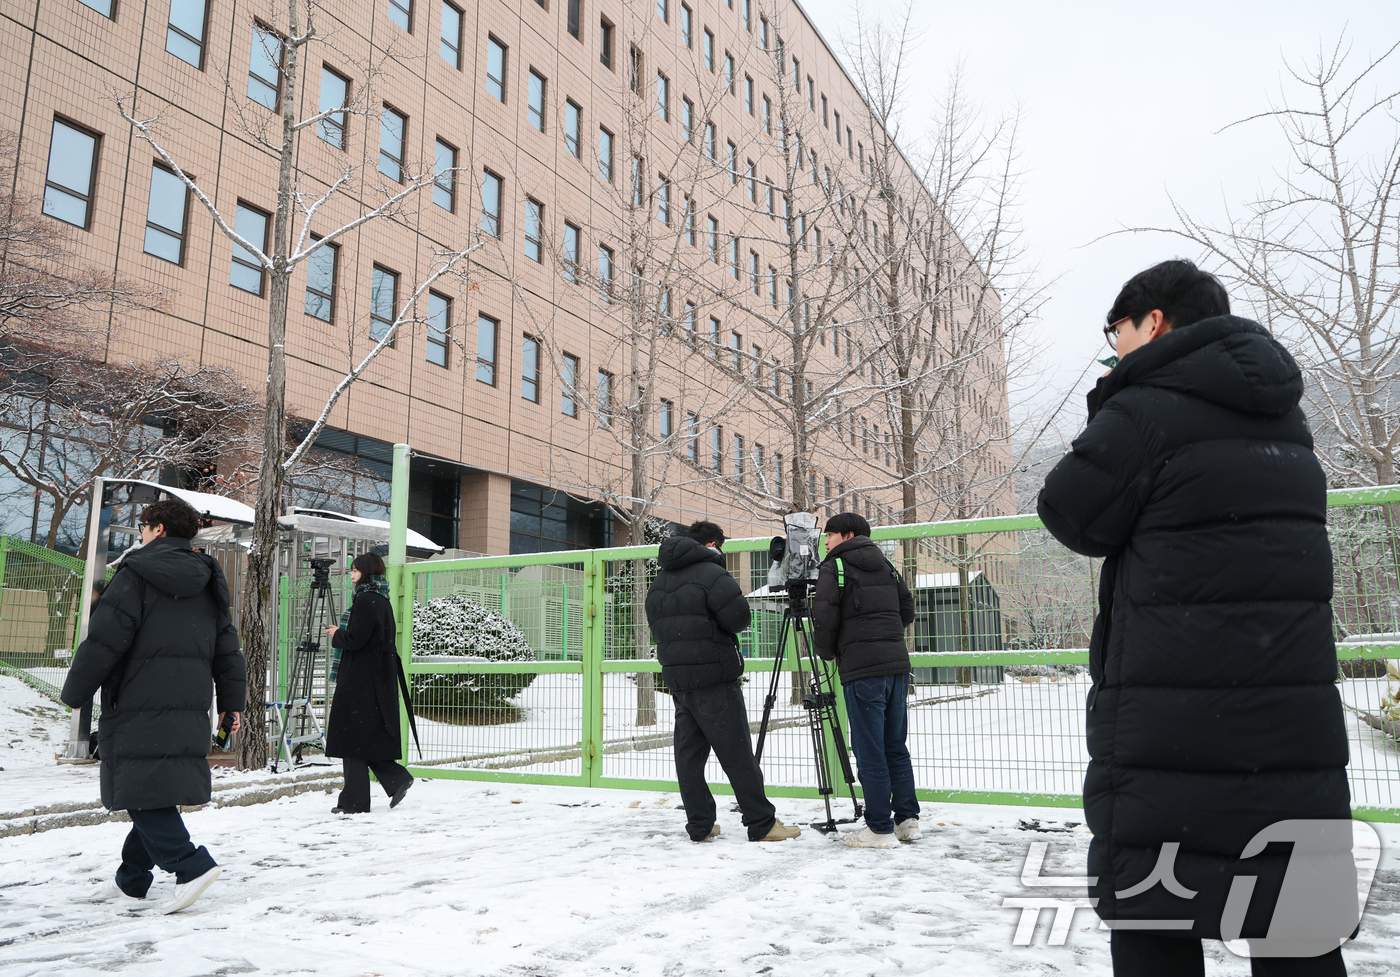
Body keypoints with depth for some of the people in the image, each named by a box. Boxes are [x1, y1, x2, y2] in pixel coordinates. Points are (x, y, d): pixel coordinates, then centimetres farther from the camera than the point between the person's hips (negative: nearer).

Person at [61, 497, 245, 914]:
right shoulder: (208, 583, 14)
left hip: (138, 709, -7)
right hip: (189, 712, 7)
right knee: (156, 793, 15)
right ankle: (131, 879, 25)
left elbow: (103, 642, -10)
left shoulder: (135, 575, -7)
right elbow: (227, 648, 15)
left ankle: (192, 864, -16)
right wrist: (231, 700, 21)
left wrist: (74, 692, 4)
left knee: (144, 794, -4)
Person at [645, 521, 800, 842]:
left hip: (676, 677, 8)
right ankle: (762, 824, 3)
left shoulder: (658, 582, 15)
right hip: (714, 677, -8)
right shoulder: (709, 572, -11)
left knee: (689, 752, 9)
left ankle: (699, 825, 14)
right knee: (737, 753, -3)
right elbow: (738, 617, -18)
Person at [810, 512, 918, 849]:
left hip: (862, 669, -7)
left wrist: (828, 653, 7)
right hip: (897, 661, 7)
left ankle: (881, 829, 1)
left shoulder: (834, 567, -1)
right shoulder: (885, 566, 18)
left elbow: (824, 616, -9)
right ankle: (908, 821, 17)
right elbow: (907, 612, 20)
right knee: (895, 746, 14)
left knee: (869, 752, -2)